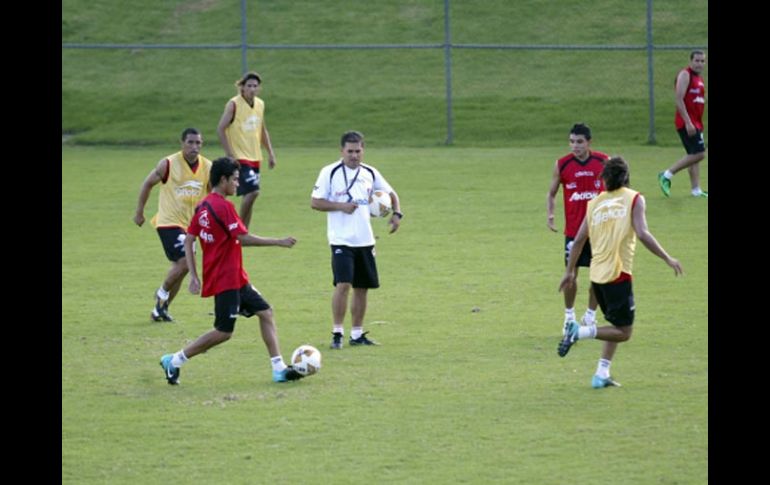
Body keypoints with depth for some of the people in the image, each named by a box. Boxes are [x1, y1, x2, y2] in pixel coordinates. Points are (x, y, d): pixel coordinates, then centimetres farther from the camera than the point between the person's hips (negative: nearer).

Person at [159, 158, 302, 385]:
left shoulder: (203, 206, 10)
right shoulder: (223, 206, -17)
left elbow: (188, 241, 11)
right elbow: (243, 238, -23)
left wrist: (194, 275, 11)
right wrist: (279, 242, -17)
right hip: (226, 280, -10)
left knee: (265, 313, 9)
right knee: (223, 332, -5)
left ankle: (279, 369, 7)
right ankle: (174, 361, 3)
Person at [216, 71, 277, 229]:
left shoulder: (260, 104, 9)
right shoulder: (234, 104, -11)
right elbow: (221, 128, -13)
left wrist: (270, 152, 15)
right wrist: (229, 154, -17)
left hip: (255, 157, 7)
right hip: (239, 157, -7)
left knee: (250, 194, 7)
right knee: (252, 191, -19)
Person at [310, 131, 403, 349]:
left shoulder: (370, 173, 8)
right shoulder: (330, 173, -5)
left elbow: (390, 194, 19)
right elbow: (315, 202, -6)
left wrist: (396, 213, 0)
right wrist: (341, 206, -18)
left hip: (365, 240, 5)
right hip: (341, 240, -5)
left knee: (362, 288, 9)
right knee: (343, 284, -16)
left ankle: (357, 334, 19)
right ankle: (337, 333, -7)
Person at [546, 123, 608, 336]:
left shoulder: (603, 162, -2)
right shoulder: (562, 164, -4)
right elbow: (551, 193, 7)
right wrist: (550, 214, -10)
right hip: (573, 229, -1)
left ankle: (590, 315, 20)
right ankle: (569, 316, 17)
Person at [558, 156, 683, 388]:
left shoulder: (595, 203, 11)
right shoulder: (634, 199, -2)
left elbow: (579, 240, 10)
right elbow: (642, 234, -14)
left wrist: (569, 271, 19)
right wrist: (668, 259, -7)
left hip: (597, 274, 6)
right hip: (618, 274, -6)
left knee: (616, 327, 20)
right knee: (623, 332, 2)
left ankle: (602, 374, 11)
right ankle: (581, 332, -17)